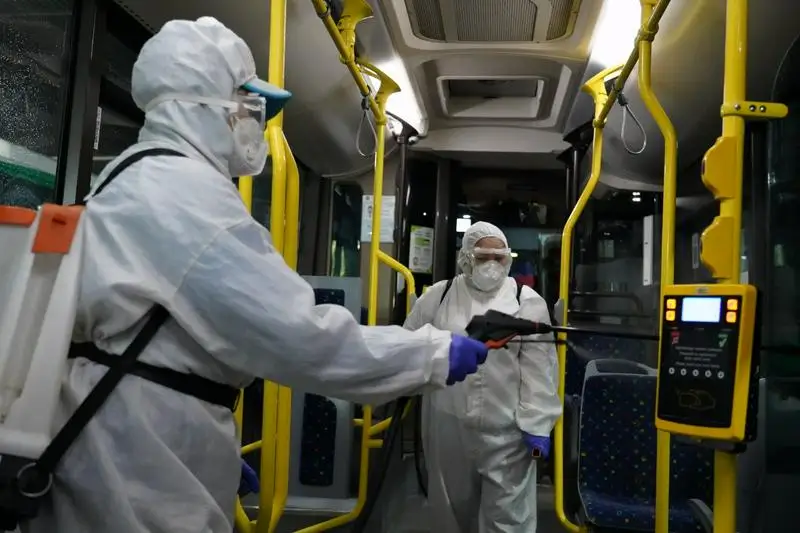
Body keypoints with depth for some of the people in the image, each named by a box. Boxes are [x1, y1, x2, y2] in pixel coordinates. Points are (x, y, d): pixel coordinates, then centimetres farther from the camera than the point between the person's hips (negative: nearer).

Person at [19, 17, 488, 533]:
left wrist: (217, 443, 22)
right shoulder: (182, 188, -19)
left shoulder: (145, 180, 15)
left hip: (134, 457, 10)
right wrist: (437, 352, -15)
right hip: (141, 488, -10)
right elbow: (295, 334, -26)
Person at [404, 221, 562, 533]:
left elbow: (539, 370, -4)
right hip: (449, 426, 2)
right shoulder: (437, 296, 5)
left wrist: (537, 425, -8)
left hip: (507, 430, -2)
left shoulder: (527, 301, 0)